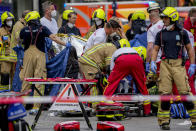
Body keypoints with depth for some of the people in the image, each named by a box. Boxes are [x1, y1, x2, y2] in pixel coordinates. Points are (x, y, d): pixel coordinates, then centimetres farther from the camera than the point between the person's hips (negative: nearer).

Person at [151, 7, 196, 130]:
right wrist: (153, 62, -3)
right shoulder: (161, 34, 12)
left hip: (178, 64, -2)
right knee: (165, 93, -3)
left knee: (184, 91, -8)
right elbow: (155, 49, 14)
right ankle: (164, 121, 4)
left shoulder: (182, 33, 6)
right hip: (165, 64, 2)